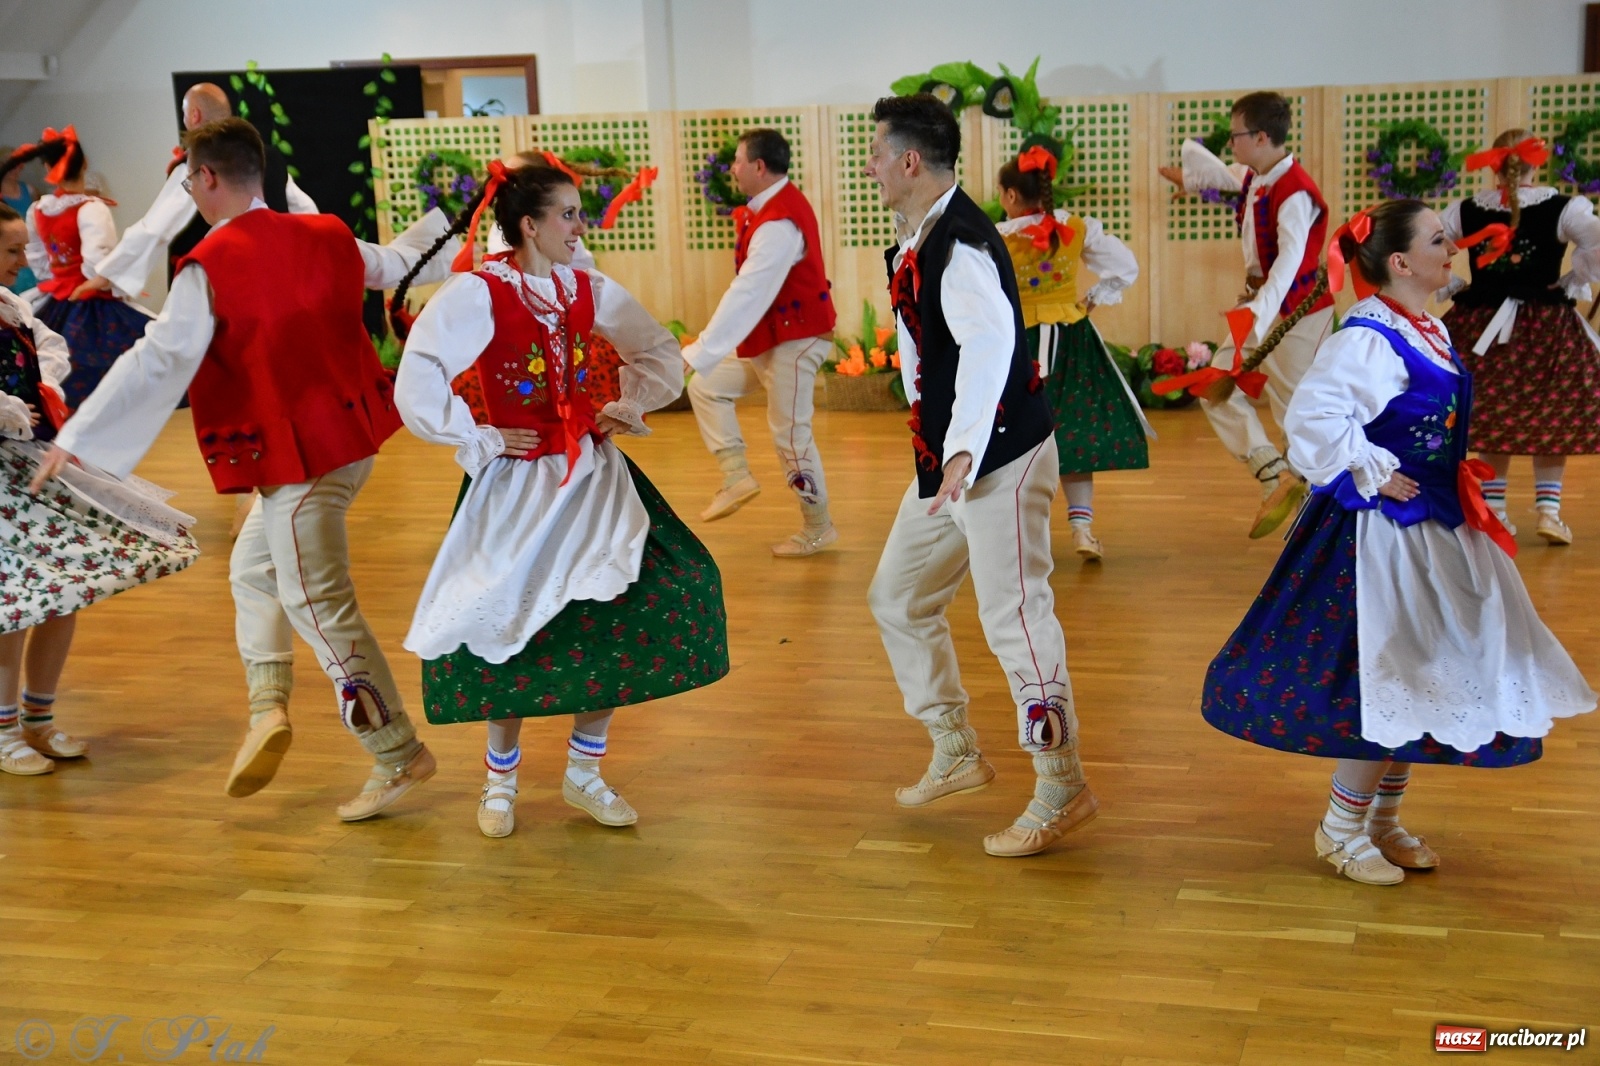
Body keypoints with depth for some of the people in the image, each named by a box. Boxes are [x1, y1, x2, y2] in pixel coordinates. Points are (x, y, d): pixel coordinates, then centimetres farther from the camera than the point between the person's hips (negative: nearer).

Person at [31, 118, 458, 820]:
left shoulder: (209, 268, -15)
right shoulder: (325, 237, 6)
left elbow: (157, 360, -17)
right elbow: (399, 263, 23)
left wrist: (77, 437, -12)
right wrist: (449, 219, 44)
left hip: (298, 457, -8)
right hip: (349, 433, 9)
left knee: (318, 604, 0)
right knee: (255, 570, 22)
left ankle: (399, 756, 6)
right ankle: (267, 708, 15)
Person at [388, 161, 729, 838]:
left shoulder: (588, 290, 2)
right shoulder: (478, 294, -14)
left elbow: (662, 355, 17)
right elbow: (417, 385, -24)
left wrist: (630, 407, 5)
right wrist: (480, 441, -16)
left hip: (592, 477, 4)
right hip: (517, 487, -4)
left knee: (616, 623, -4)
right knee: (509, 632, 0)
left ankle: (583, 776, 14)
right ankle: (500, 780, 24)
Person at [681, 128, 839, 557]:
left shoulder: (779, 223, -26)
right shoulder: (776, 204, 7)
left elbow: (747, 295, -32)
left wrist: (696, 354, -33)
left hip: (794, 338, -10)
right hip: (769, 337, 10)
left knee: (790, 432, -1)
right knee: (707, 386, 12)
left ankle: (817, 529, 13)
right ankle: (737, 477, 14)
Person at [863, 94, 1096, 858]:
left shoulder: (961, 242, -21)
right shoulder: (918, 239, 10)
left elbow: (989, 343, -37)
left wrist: (965, 449, -48)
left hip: (1001, 457, -10)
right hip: (946, 459, 10)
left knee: (1012, 615, -7)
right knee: (898, 597, 16)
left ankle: (1062, 789, 6)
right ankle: (957, 753, 29)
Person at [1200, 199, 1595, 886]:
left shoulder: (1428, 331, 8)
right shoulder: (1368, 338, -21)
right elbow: (1312, 418, -31)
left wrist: (1454, 477, 11)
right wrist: (1374, 475, -22)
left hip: (1436, 530, 10)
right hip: (1386, 533, -10)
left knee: (1424, 679, 15)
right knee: (1387, 681, -3)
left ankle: (1384, 821, 29)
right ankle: (1342, 830, 13)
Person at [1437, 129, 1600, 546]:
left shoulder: (1465, 210, 0)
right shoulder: (1563, 208, -9)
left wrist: (1451, 286, 6)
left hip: (1480, 327, 3)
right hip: (1546, 328, -3)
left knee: (1493, 418, 14)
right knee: (1551, 422, 10)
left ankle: (1493, 509, 16)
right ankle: (1548, 508, 6)